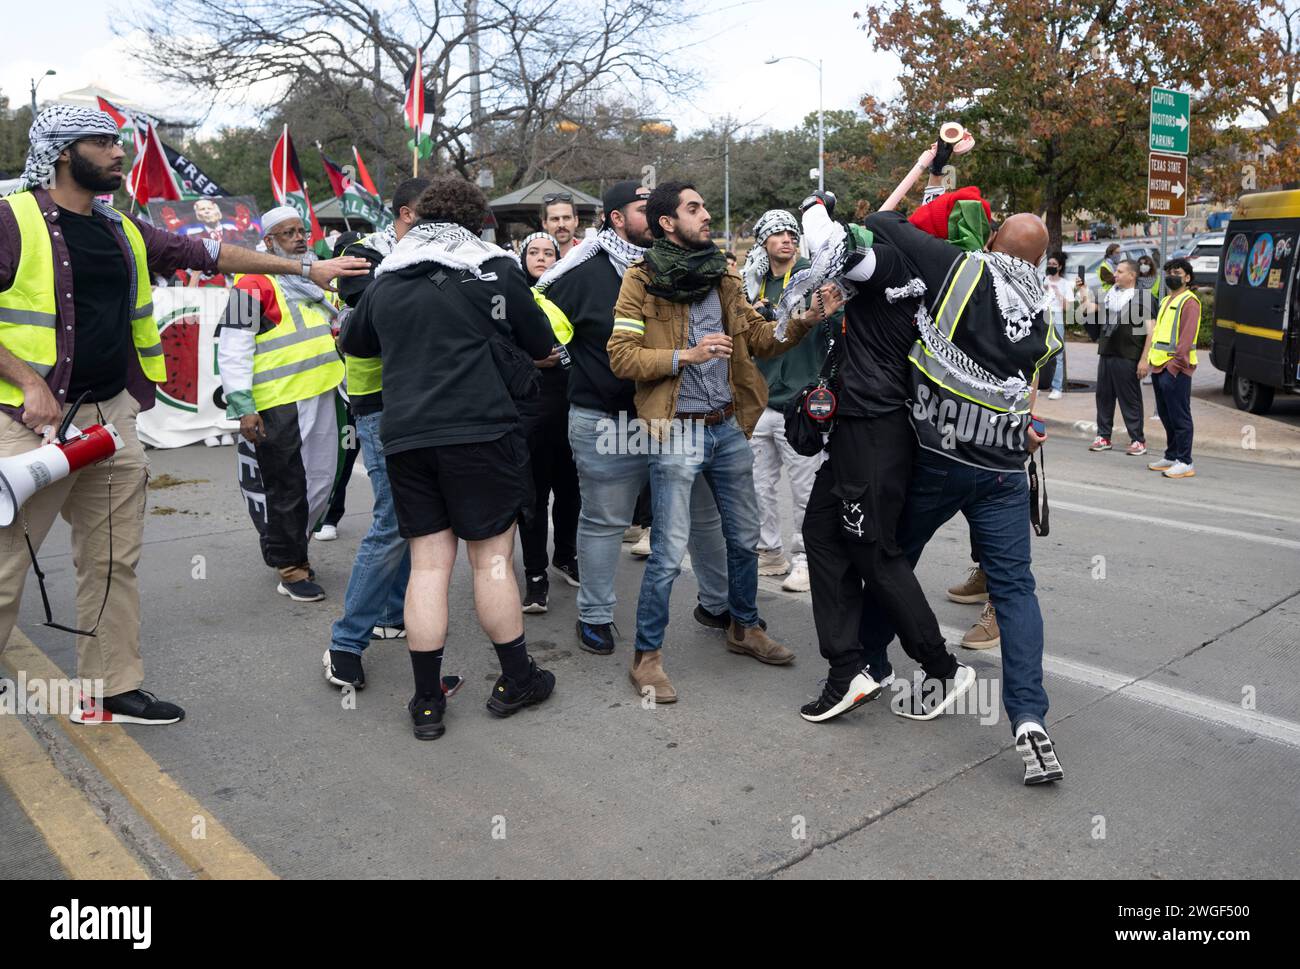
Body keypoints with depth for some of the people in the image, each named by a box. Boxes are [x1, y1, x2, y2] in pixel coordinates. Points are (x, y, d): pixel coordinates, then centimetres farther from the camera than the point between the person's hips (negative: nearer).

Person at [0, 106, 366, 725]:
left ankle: (110, 691, 21)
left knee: (113, 563, 10)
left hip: (112, 415, 7)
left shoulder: (123, 231, 15)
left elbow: (207, 254, 19)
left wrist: (307, 268, 19)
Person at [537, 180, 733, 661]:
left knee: (704, 514, 13)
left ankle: (717, 603, 31)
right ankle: (594, 616, 23)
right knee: (603, 522, 7)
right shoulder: (583, 274, -7)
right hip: (606, 423, -5)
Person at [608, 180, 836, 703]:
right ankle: (647, 656, 12)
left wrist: (800, 323, -7)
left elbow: (759, 338, 10)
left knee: (745, 537, 17)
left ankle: (744, 627, 38)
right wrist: (685, 356, -20)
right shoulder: (642, 280, -7)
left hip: (728, 428, 6)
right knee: (669, 551, -3)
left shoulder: (721, 276, 10)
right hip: (676, 432, -6)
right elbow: (621, 356, -12)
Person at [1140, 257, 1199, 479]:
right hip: (1158, 366, 9)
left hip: (1175, 369, -9)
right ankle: (1171, 457, 24)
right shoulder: (1166, 301, 21)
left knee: (1179, 416, -6)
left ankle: (1185, 463, -2)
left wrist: (1174, 365, -21)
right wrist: (1146, 360, 14)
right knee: (1165, 415, 14)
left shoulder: (1189, 302, -8)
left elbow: (1187, 337, -16)